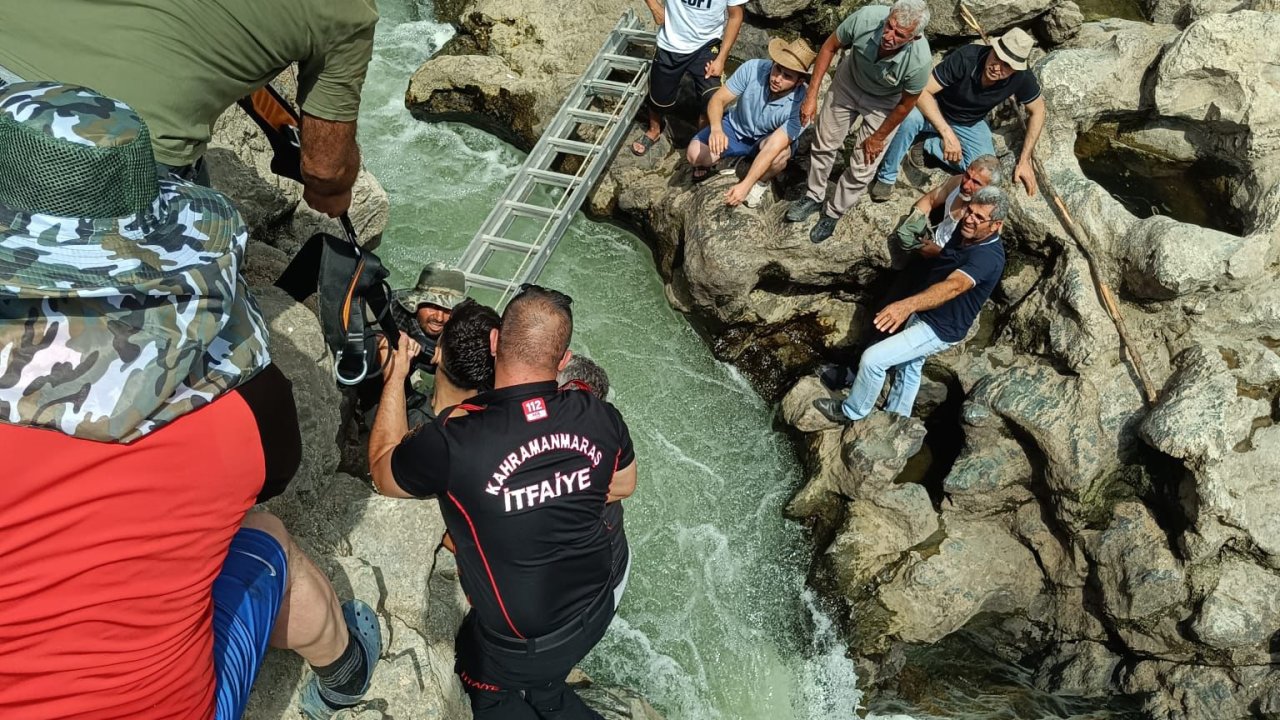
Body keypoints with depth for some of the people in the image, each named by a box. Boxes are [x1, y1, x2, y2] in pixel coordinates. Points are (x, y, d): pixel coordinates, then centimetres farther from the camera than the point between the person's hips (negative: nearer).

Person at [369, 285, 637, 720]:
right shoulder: (600, 417, -20)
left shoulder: (451, 444, -31)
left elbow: (382, 472, -8)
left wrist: (394, 377, -1)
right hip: (598, 611, 4)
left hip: (522, 647, -4)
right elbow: (623, 488, 2)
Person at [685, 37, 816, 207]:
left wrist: (745, 185, -39)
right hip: (736, 127, 1)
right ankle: (708, 161, 16)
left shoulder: (801, 104, -31)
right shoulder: (753, 68, -27)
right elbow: (718, 99, -21)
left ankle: (761, 182, -2)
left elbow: (772, 148, -34)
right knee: (695, 154, -22)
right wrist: (716, 128, -43)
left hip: (768, 140, -1)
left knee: (781, 152, -36)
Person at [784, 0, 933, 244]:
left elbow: (906, 103, -18)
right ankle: (814, 197, 39)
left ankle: (833, 214, 29)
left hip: (884, 103, -2)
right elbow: (830, 46, -16)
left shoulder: (919, 60, -39)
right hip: (848, 82, 2)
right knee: (824, 144, 14)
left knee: (861, 169, 4)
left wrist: (878, 138, -6)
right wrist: (812, 94, -15)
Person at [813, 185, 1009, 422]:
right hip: (921, 315, 10)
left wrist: (907, 305, -65)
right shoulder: (966, 236, -3)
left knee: (873, 359, -13)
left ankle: (852, 412, 11)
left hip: (940, 329, -9)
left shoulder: (988, 256, -32)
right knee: (909, 366, 25)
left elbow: (952, 287, -51)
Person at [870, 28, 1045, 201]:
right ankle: (886, 176, -17)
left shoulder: (1022, 77, -23)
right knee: (910, 117, -38)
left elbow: (1037, 110, -6)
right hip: (936, 112, -3)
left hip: (970, 124, 4)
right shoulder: (966, 58, -33)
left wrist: (1024, 160, -11)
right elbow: (922, 91, -35)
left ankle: (929, 143, -2)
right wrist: (947, 133, -42)